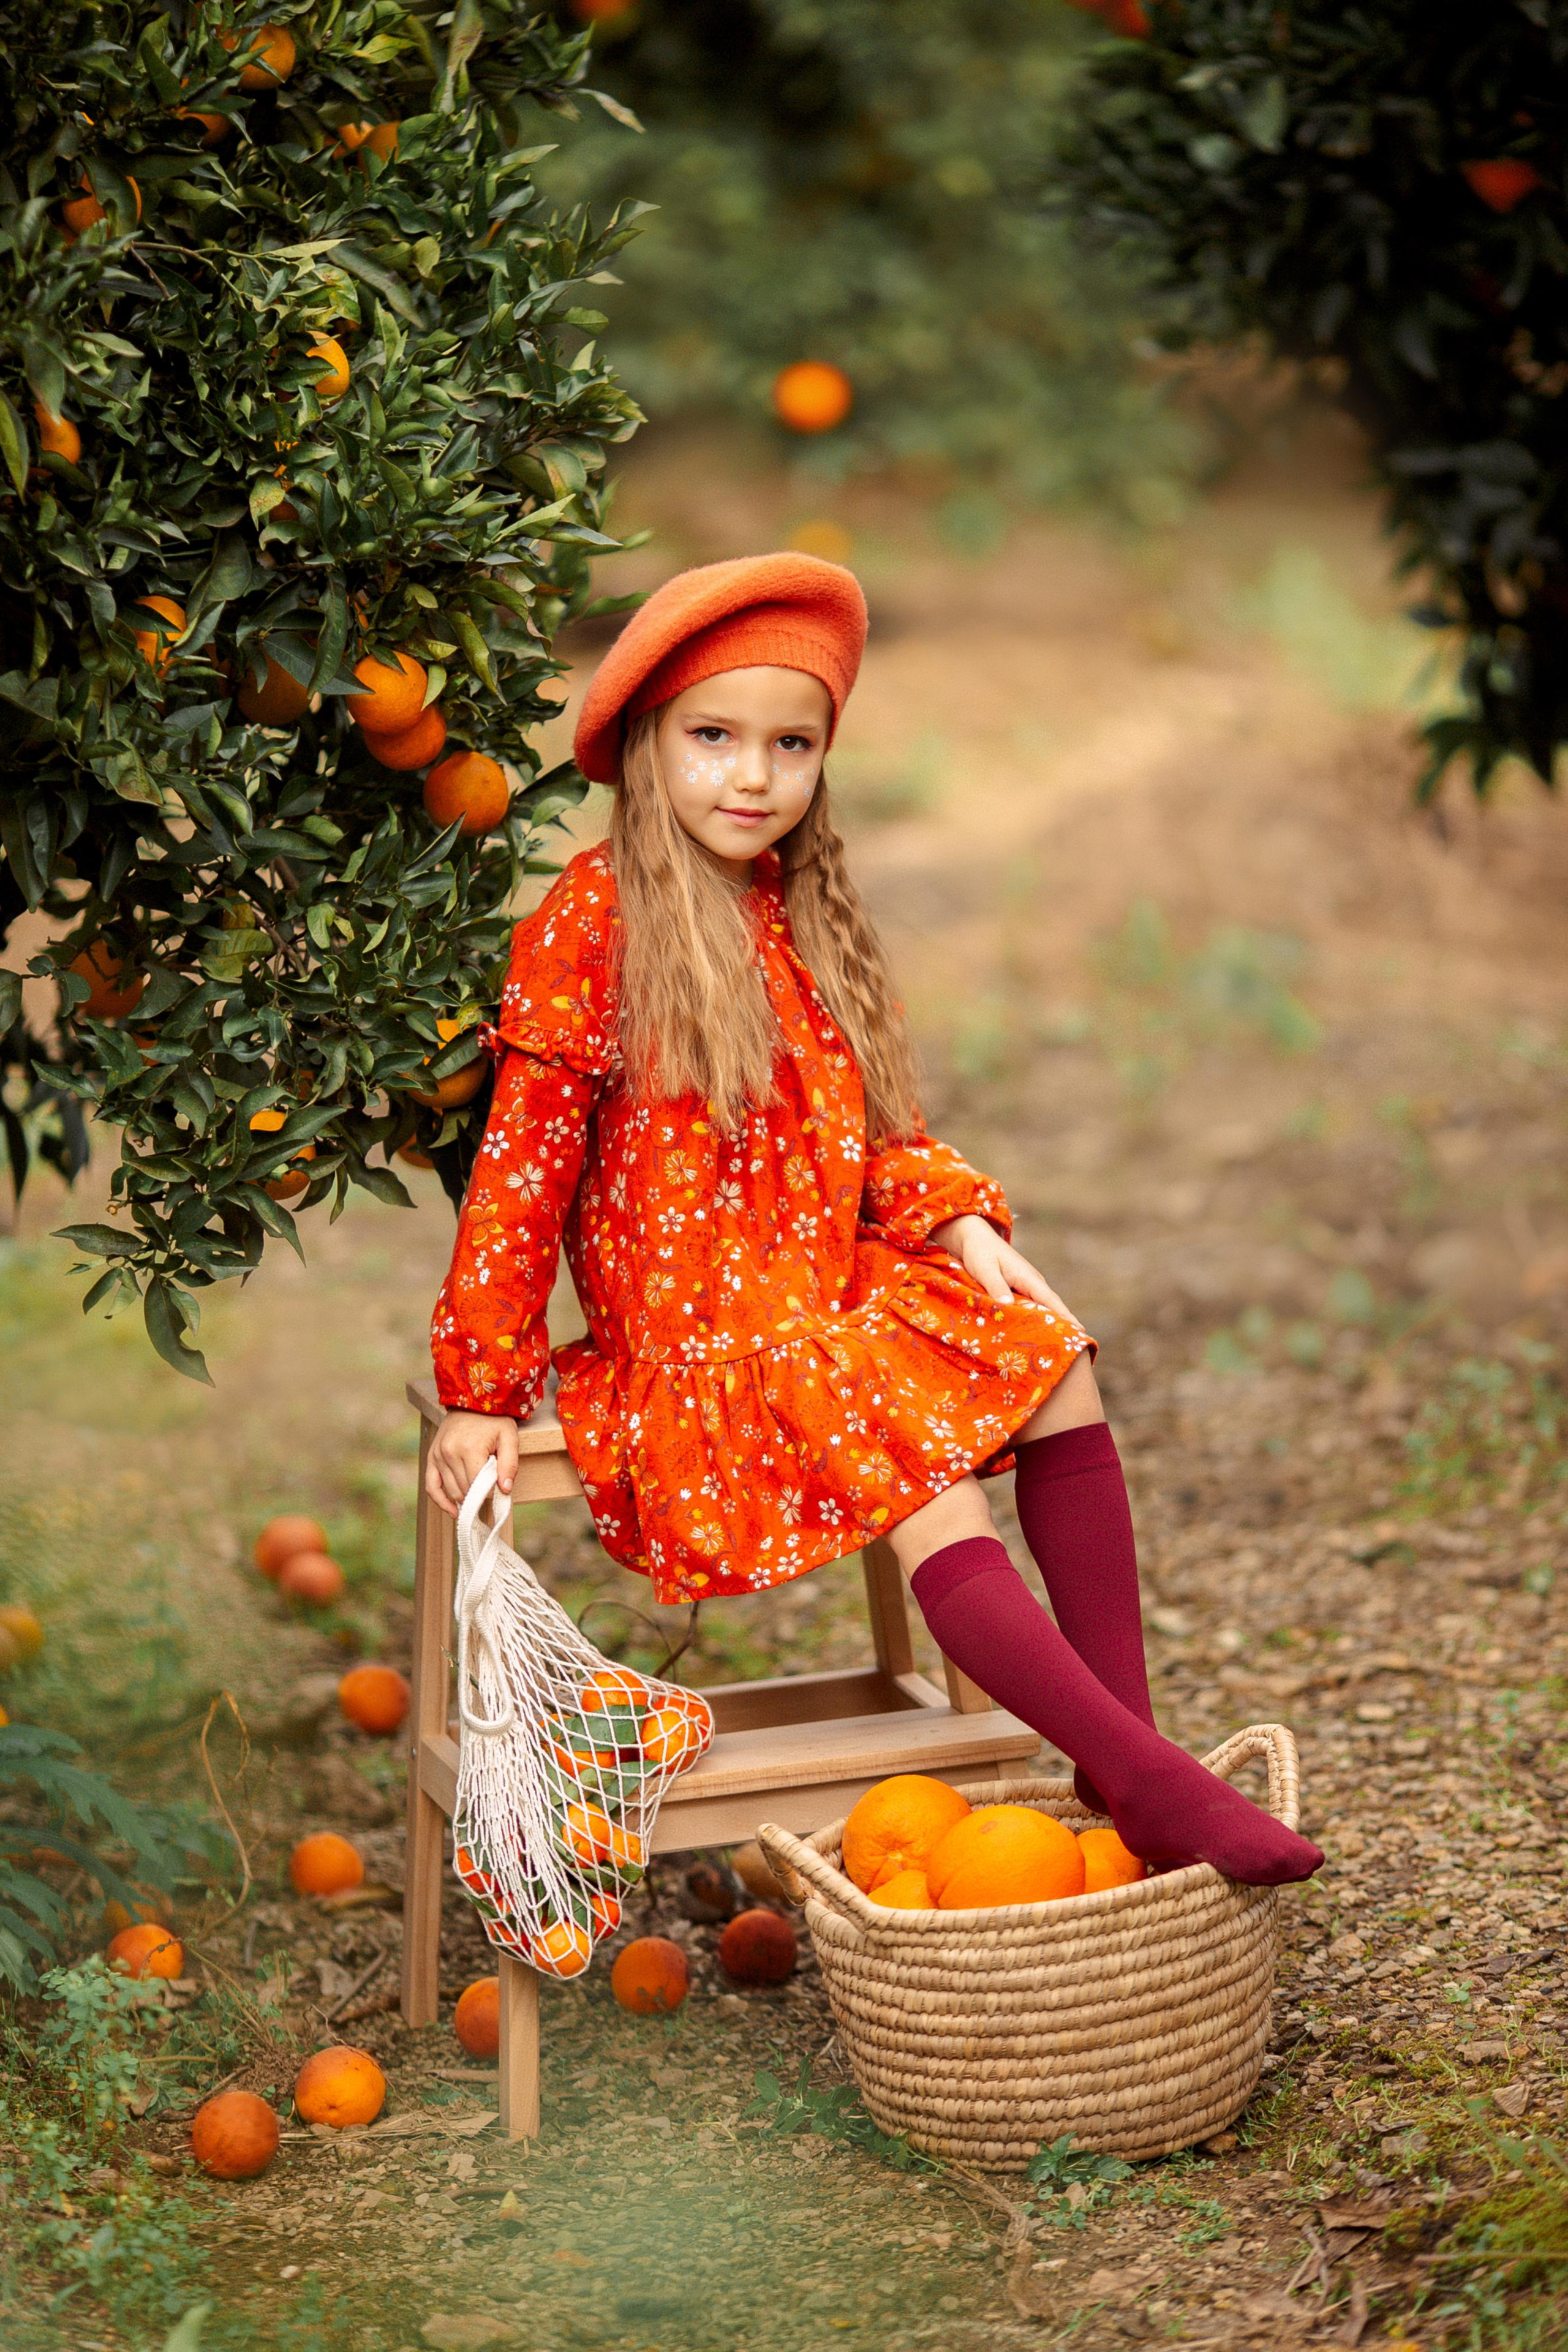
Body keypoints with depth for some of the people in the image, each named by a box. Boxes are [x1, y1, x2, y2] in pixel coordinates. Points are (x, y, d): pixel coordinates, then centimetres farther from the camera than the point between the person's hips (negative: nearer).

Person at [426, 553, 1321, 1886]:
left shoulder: (803, 922, 12)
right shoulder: (594, 917, -9)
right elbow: (524, 1157, -9)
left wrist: (960, 1226, -2)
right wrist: (481, 1391, -9)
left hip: (832, 1306, 7)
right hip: (687, 1345, -7)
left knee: (1055, 1364, -13)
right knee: (928, 1488, -25)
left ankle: (1123, 1736, -14)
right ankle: (1149, 1784, -27)